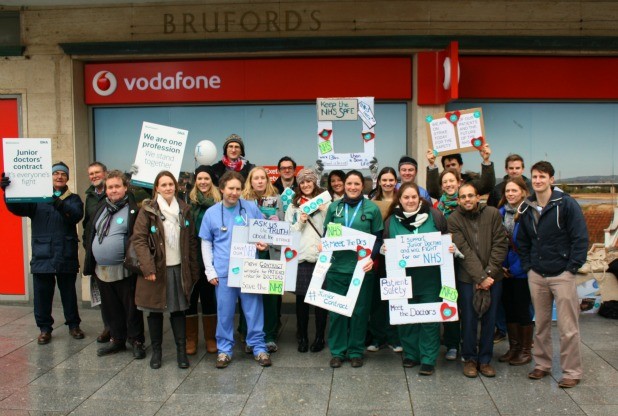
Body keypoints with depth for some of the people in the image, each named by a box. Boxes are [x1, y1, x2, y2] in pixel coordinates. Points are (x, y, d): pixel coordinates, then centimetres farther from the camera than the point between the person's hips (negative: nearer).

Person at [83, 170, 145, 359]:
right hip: (102, 270, 6)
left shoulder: (133, 209, -8)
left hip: (124, 270, -6)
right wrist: (90, 263, 13)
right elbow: (91, 235, 16)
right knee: (111, 308, 16)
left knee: (131, 307, 4)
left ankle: (137, 341, 18)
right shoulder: (101, 208, 12)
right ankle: (117, 339, 31)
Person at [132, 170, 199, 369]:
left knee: (178, 309, 7)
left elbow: (192, 241, 9)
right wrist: (147, 268, -19)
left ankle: (182, 350, 16)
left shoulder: (183, 209, 7)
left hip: (179, 268, 3)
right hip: (156, 268, -2)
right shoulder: (148, 209, -5)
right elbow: (139, 239, -10)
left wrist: (193, 269, 5)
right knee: (155, 310, 8)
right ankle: (156, 351, 23)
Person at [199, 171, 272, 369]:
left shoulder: (251, 208, 2)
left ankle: (259, 348, 18)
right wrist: (210, 271, 0)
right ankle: (224, 350, 21)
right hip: (223, 272, 0)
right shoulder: (211, 213, 3)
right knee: (225, 313, 7)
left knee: (254, 310, 5)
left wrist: (264, 244, -11)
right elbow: (206, 244, 7)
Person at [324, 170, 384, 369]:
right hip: (337, 267, 2)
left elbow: (378, 238, 3)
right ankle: (337, 351, 20)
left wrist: (371, 257, -11)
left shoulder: (372, 208, 0)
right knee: (337, 310, 6)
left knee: (360, 310, 7)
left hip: (362, 267, -1)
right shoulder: (334, 207, 7)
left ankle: (356, 351, 22)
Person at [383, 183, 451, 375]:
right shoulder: (391, 220, 5)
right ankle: (410, 354, 28)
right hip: (403, 277, 2)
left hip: (429, 276, -2)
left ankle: (428, 359, 14)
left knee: (430, 317, 3)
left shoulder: (434, 215, -1)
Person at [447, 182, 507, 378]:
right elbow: (464, 251, -11)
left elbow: (500, 244, -3)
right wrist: (480, 277, -16)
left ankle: (485, 359, 24)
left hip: (492, 277, 2)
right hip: (467, 278, -2)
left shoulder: (493, 214, -1)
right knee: (469, 320, 5)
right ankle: (469, 359, 22)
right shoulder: (453, 220, -5)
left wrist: (489, 273, -11)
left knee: (490, 320, 9)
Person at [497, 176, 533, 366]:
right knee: (508, 308, 13)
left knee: (522, 309, 5)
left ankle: (526, 350, 20)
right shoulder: (501, 212, 4)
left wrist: (515, 268, -14)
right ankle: (513, 347, 27)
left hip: (522, 270, -5)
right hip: (505, 270, 5)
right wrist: (500, 265, -2)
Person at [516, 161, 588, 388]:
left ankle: (572, 371, 13)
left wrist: (572, 268, -11)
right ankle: (542, 364, 27)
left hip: (562, 274, -4)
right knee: (541, 324, 14)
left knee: (568, 327, 1)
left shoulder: (566, 204, -9)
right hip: (536, 275, 5)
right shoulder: (526, 208, 6)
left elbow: (581, 238, -9)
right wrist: (527, 266, 7)